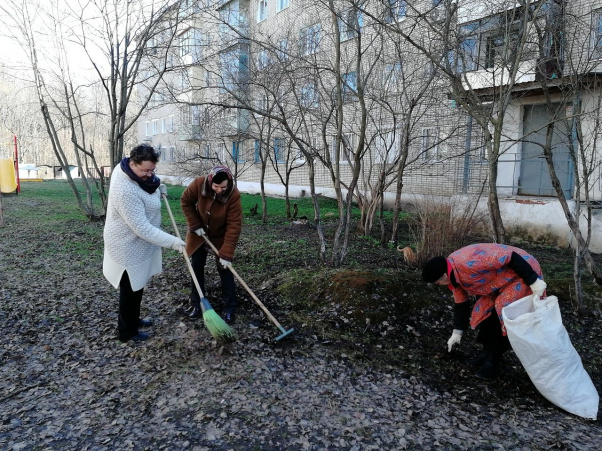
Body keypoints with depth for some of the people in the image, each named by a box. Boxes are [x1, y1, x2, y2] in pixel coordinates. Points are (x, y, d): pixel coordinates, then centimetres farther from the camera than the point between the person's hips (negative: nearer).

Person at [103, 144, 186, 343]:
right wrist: (172, 241, -32)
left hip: (136, 242, 10)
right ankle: (127, 331, 28)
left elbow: (148, 180, 20)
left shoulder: (127, 167, -7)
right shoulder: (126, 191, -35)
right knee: (131, 289, 8)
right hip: (130, 246, -10)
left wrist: (157, 186, 3)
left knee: (137, 285, 24)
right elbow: (142, 228, -34)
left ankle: (133, 320, 44)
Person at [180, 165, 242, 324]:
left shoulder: (234, 195, -31)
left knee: (225, 270, -1)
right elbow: (186, 201, -7)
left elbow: (234, 226, -29)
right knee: (197, 267, 9)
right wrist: (195, 225, -15)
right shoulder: (198, 184, -25)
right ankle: (196, 303, 24)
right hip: (199, 234, 3)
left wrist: (226, 254, -31)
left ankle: (229, 307, 11)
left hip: (221, 237, -3)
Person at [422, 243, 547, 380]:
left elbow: (511, 258, -31)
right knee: (486, 310, 5)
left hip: (523, 272, -9)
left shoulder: (469, 262, -34)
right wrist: (457, 333, 15)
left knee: (500, 316, -13)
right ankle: (488, 353, 21)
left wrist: (533, 281, -25)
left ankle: (492, 361, 1)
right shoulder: (452, 274, -3)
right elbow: (461, 304, 9)